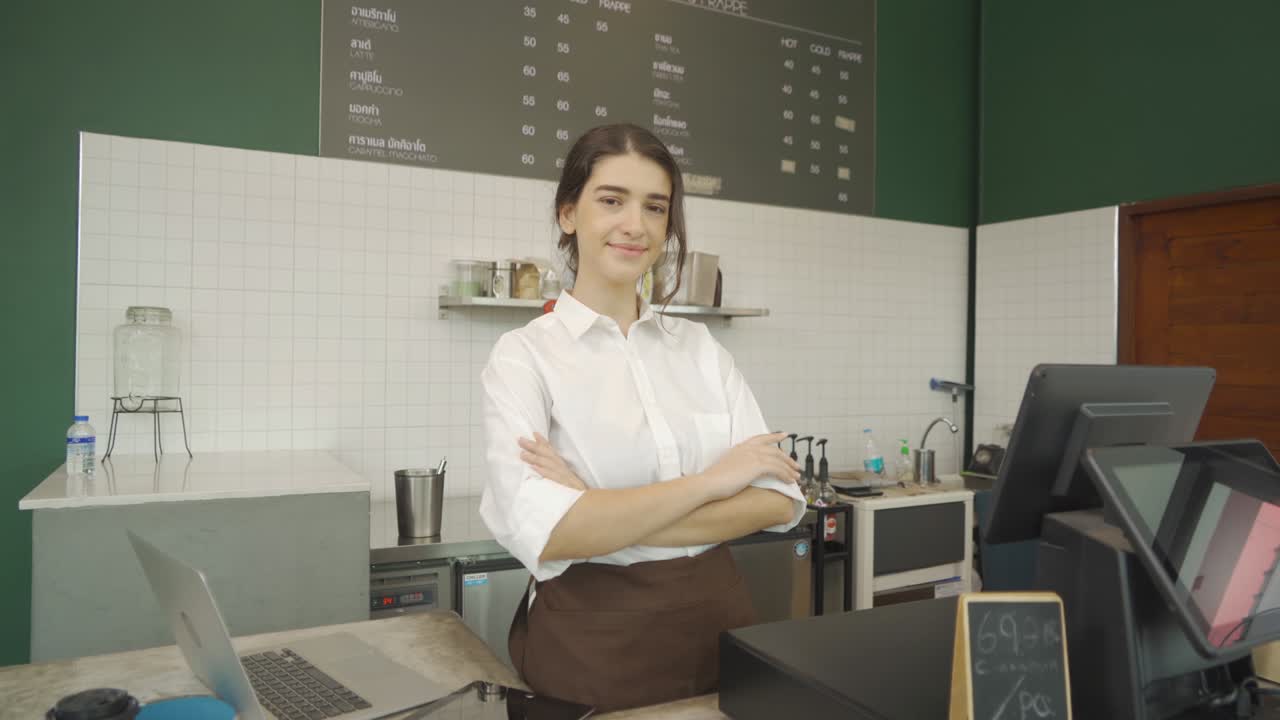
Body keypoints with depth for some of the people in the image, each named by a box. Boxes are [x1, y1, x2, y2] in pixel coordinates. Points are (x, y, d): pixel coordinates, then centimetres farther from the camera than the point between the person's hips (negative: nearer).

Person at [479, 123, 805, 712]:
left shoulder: (700, 346, 3)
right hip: (590, 640, -4)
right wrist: (714, 480, -16)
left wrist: (605, 518, -18)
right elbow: (544, 534, -23)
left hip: (717, 620, 4)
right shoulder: (524, 354, -9)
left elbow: (778, 498, -6)